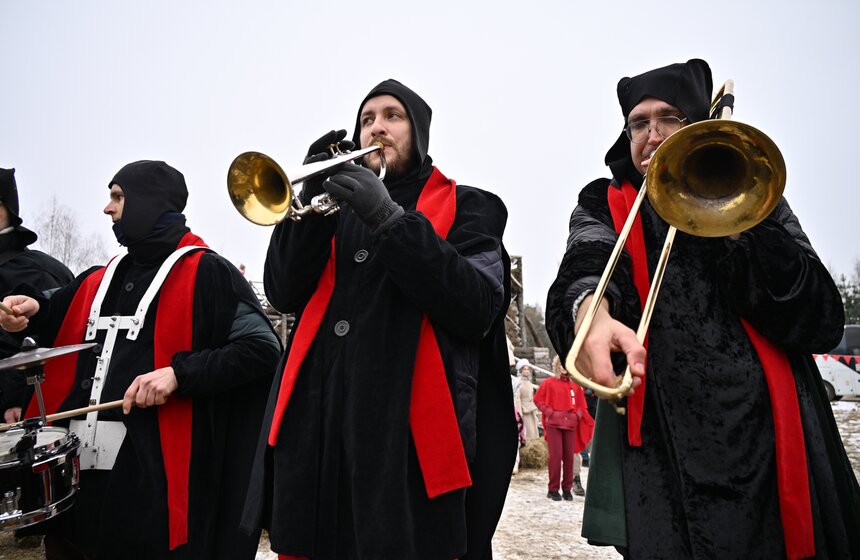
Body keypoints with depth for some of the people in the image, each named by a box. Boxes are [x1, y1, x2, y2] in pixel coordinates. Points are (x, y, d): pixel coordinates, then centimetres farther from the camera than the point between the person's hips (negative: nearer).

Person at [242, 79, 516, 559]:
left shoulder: (466, 207, 7)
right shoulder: (340, 203, 19)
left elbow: (477, 309, -9)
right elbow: (284, 294, 8)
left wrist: (391, 219, -15)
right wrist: (311, 200, -5)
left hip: (409, 434, -4)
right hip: (313, 426, 4)